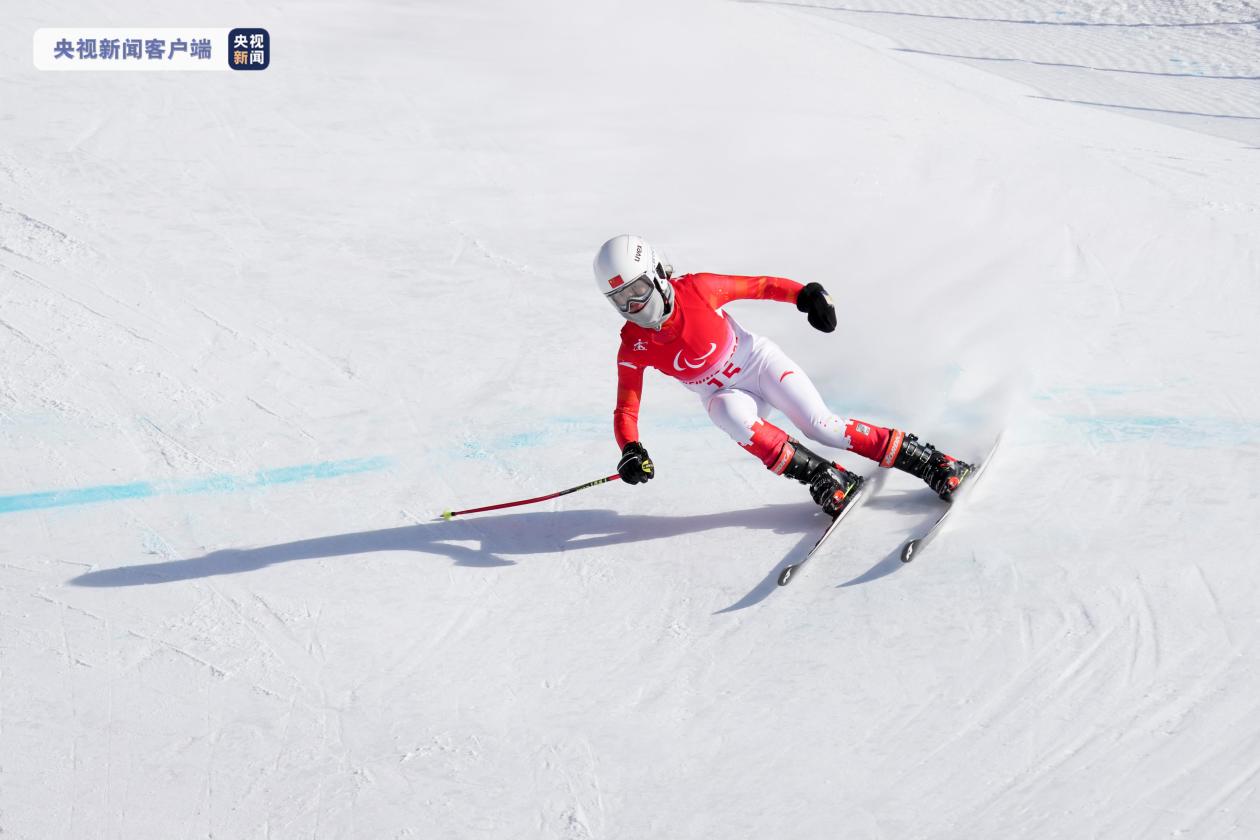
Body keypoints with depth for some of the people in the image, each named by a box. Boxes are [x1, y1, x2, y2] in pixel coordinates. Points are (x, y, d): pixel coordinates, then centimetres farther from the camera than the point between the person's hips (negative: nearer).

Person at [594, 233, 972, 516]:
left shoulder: (696, 290, -21)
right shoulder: (633, 348, -14)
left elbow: (760, 286, -11)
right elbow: (626, 410, -9)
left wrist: (804, 293, -27)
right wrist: (631, 451, -28)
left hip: (758, 361, -2)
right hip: (723, 394, 2)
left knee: (822, 426, -18)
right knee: (735, 418, -34)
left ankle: (934, 464, -9)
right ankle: (828, 480, -25)